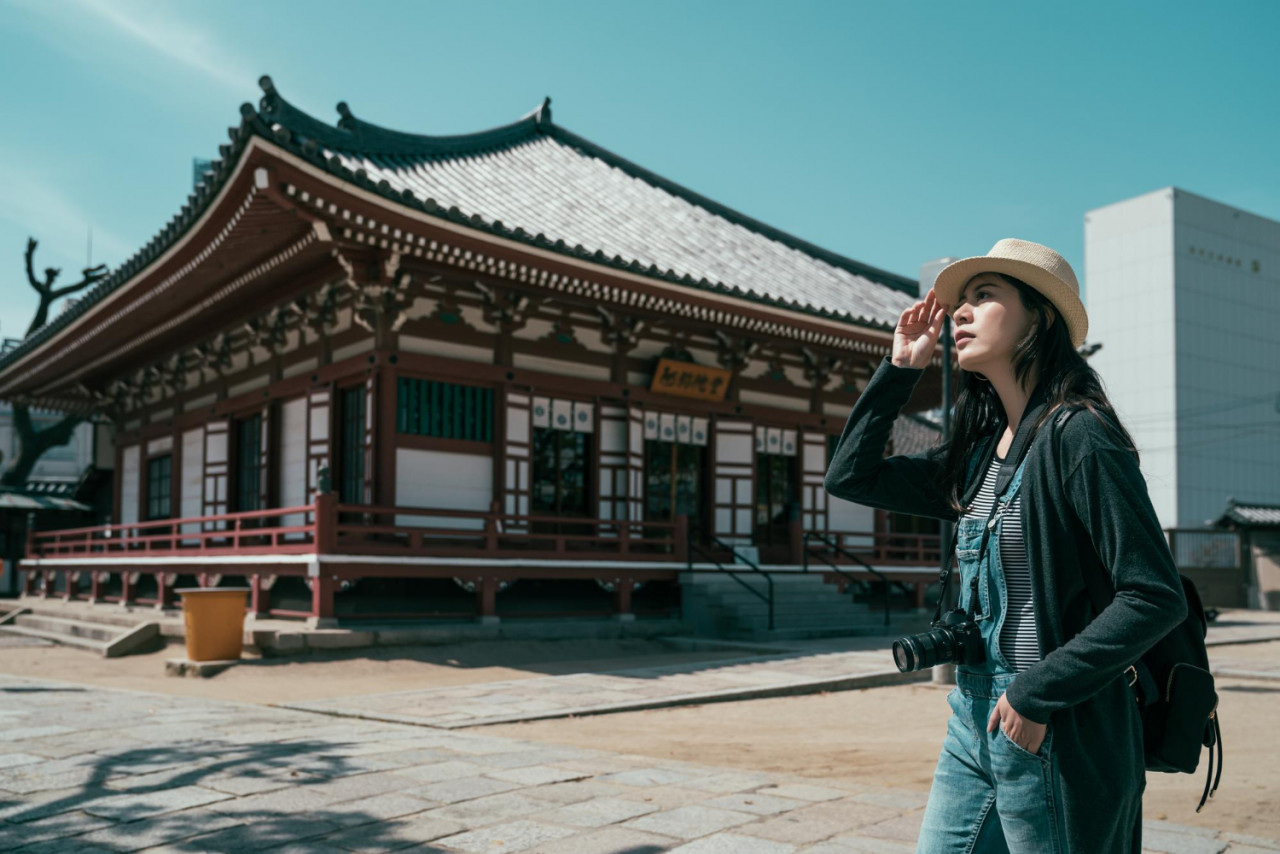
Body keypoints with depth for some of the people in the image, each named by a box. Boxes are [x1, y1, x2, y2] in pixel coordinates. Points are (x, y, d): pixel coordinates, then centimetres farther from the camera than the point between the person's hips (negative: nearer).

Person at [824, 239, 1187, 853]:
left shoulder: (1077, 436, -14)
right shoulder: (978, 452, 9)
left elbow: (1156, 598, -18)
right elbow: (850, 476, 14)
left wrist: (1037, 693, -18)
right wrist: (899, 368, 9)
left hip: (1054, 733, -7)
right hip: (973, 719, 7)